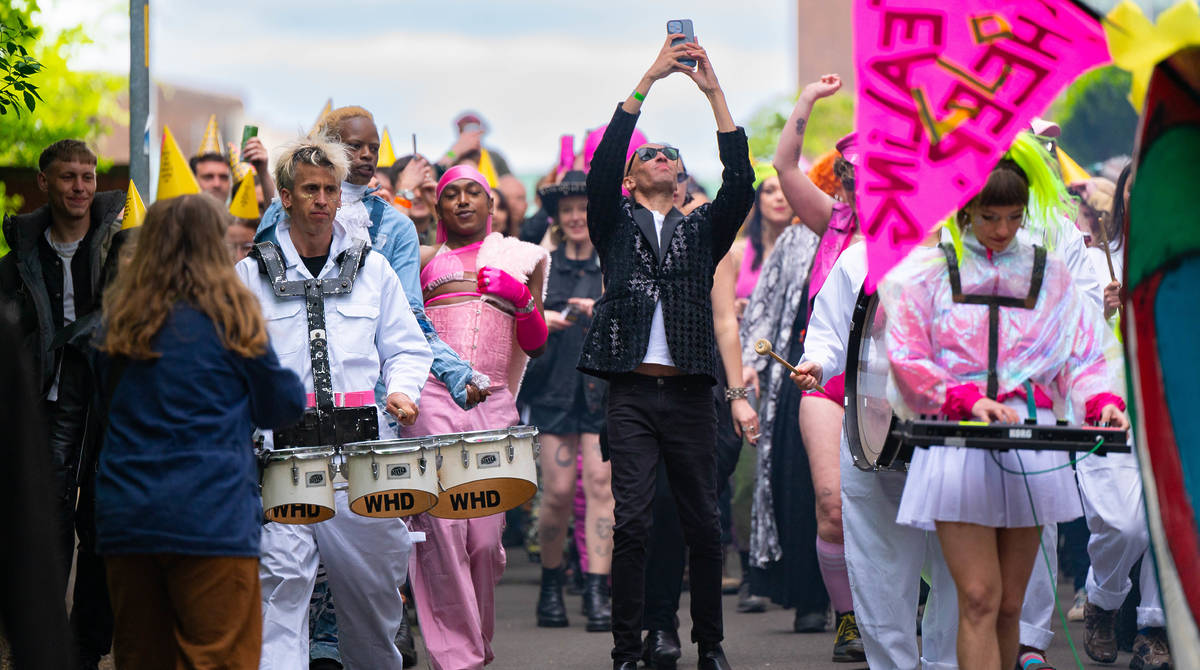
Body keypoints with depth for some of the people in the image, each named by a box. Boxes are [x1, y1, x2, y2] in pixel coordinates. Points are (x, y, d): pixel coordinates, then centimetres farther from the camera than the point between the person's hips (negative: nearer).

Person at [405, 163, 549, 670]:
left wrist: (522, 299, -3)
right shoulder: (426, 260, 18)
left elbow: (536, 346, 15)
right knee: (441, 527, -13)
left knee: (485, 538, -3)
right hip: (431, 398, -1)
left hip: (494, 405, 1)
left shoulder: (522, 257, 18)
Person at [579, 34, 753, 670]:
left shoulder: (702, 229, 17)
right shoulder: (616, 224, 13)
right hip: (632, 391, -2)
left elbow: (740, 183, 1)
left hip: (690, 393, 2)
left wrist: (714, 93, -5)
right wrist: (647, 81, -9)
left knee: (703, 523, 3)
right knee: (631, 522, -8)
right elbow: (602, 167, -3)